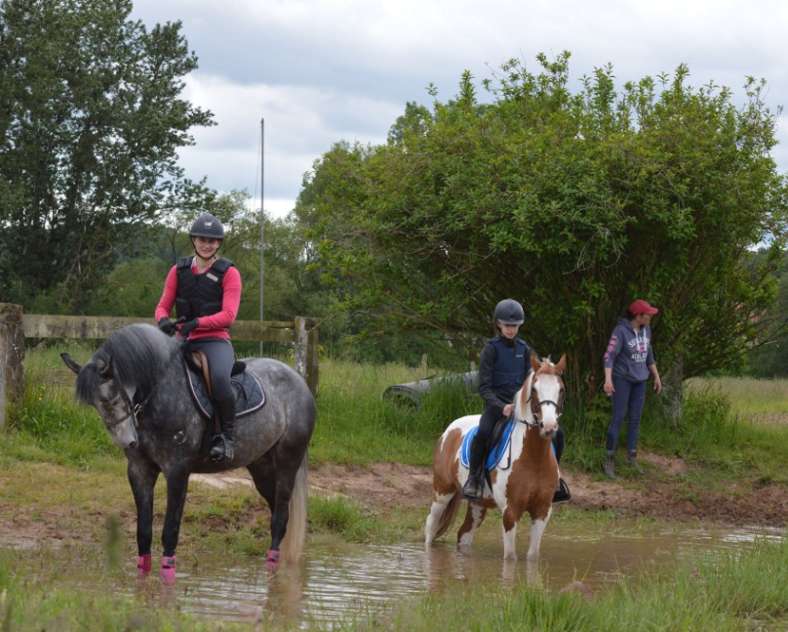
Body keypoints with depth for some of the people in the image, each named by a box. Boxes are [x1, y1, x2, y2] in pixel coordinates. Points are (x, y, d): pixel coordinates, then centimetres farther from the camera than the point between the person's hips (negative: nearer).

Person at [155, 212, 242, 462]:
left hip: (215, 340, -5)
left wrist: (196, 323, -21)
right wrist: (163, 321, -13)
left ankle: (227, 436, -20)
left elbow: (228, 315, -9)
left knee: (219, 378, -36)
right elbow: (163, 306, 11)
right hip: (183, 340, 5)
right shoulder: (179, 270, 11)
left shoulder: (228, 273, 0)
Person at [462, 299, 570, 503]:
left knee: (556, 432, -10)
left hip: (521, 404, 5)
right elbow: (484, 387, -10)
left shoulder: (523, 348, 10)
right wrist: (501, 407, -24)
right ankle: (473, 478, -16)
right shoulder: (491, 349, -5)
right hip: (496, 404, -5)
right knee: (483, 433, -37)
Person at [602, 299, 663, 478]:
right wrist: (608, 379, -33)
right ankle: (610, 460, 0)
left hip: (640, 380, 6)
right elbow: (609, 355, -22)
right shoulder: (621, 331, -17)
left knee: (635, 419, 10)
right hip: (622, 378, -6)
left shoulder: (646, 330, 3)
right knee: (618, 418, -6)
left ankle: (632, 455, 21)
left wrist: (656, 376, 19)